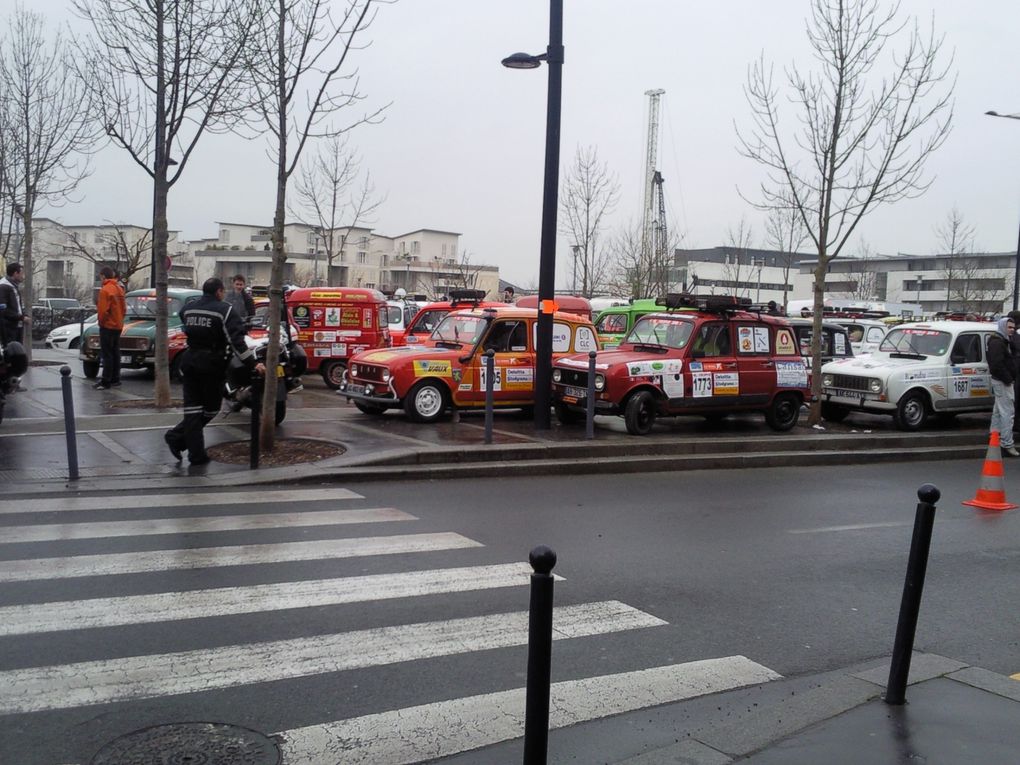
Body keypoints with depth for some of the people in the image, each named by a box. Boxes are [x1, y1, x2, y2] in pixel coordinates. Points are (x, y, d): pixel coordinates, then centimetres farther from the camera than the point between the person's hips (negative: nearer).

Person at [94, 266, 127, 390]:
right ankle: (115, 379, 19)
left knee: (107, 354, -6)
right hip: (118, 325, 8)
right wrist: (120, 318, 16)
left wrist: (101, 321, -4)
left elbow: (103, 310, -19)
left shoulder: (105, 290, -17)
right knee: (115, 353, 14)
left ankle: (106, 382, -6)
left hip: (107, 325, -8)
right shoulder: (119, 288, 9)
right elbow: (124, 307, 13)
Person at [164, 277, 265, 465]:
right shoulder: (224, 310, -8)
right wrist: (253, 364, -16)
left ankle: (196, 453, -1)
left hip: (189, 361, 5)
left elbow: (187, 331, 18)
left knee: (192, 407, 6)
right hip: (211, 363, -5)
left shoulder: (187, 308, 9)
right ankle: (178, 437, 2)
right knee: (211, 407, 8)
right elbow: (236, 341, -15)